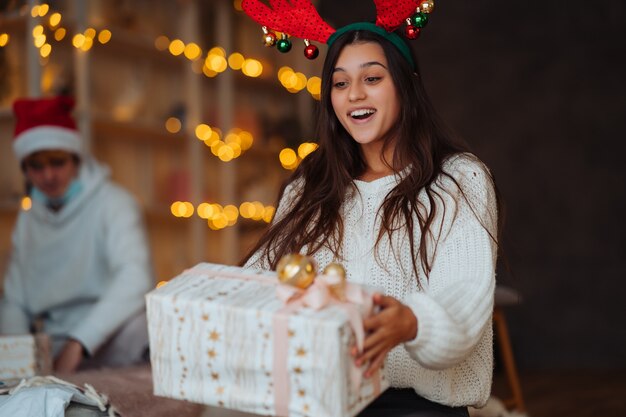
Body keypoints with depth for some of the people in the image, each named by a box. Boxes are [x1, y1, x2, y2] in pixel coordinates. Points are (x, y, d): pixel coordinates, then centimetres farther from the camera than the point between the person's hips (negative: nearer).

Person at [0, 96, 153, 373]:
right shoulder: (27, 220, 12)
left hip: (117, 348, -5)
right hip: (54, 351, 5)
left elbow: (134, 279, -22)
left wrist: (78, 344, -29)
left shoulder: (112, 204, -6)